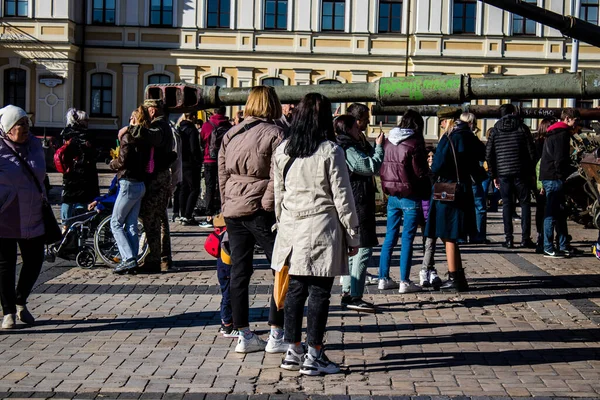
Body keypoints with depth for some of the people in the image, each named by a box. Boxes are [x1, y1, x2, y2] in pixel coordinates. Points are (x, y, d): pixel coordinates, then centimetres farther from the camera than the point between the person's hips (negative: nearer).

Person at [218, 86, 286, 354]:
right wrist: (272, 207, -6)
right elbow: (277, 179, -13)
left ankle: (244, 335, 14)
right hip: (261, 211, -6)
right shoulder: (274, 134, -7)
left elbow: (222, 175, 14)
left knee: (239, 272, 10)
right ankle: (276, 336, 4)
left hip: (233, 211, 6)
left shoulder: (230, 134, 11)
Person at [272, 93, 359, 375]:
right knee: (319, 293, 2)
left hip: (291, 230, 5)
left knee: (295, 290, 12)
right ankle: (313, 357, 7)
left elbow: (278, 194, 12)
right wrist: (353, 235, 0)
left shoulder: (282, 151, 6)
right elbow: (342, 197, -7)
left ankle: (293, 352, 20)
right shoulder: (330, 151, -9)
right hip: (321, 229, -5)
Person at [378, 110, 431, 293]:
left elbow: (382, 167, 12)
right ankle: (405, 282, 2)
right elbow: (421, 172, -9)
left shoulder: (388, 142, 6)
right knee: (407, 239, -1)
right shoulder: (414, 143, -11)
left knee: (390, 237, 11)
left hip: (392, 195, 6)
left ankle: (384, 278, 14)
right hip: (410, 197, -6)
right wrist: (426, 192, 4)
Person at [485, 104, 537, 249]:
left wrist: (494, 175, 11)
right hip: (521, 172, -2)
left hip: (503, 173, 2)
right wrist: (531, 172, 7)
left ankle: (509, 239, 3)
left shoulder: (495, 130, 7)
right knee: (525, 203, 5)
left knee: (507, 205, 6)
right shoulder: (522, 128, 1)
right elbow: (531, 151, -1)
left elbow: (488, 154, 5)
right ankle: (525, 238, 0)